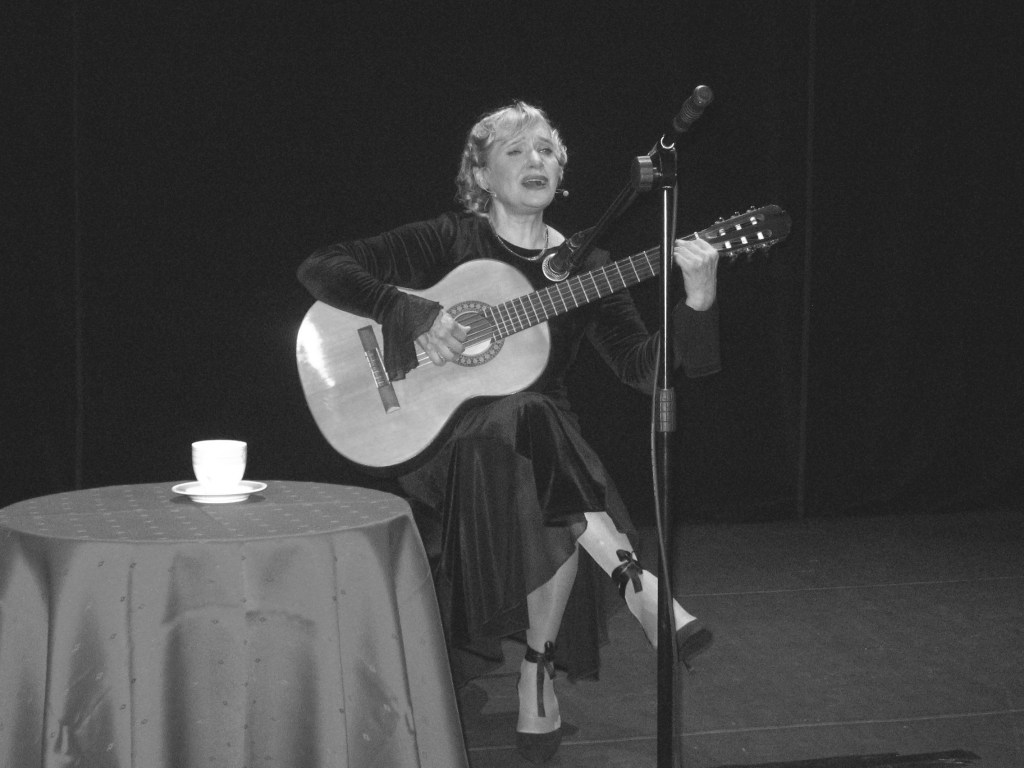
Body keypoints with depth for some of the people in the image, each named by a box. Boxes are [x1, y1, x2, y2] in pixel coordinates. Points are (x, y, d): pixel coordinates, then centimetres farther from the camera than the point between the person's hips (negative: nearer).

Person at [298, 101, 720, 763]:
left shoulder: (583, 266, 11)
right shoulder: (446, 242, 3)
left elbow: (647, 368, 2)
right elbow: (321, 268, -4)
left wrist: (698, 301, -16)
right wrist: (413, 312, -17)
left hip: (545, 452, 4)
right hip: (448, 442, -3)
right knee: (529, 419, -37)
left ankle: (539, 676, -14)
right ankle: (634, 580, -33)